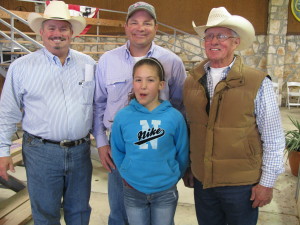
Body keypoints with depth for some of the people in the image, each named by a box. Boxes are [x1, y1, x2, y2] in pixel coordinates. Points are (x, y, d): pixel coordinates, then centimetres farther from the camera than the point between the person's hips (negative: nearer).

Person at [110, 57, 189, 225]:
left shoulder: (174, 117, -13)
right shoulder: (123, 117, -10)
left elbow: (182, 153, -2)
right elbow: (118, 151, 3)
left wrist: (173, 177, 3)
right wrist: (127, 174, 1)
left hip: (166, 191, 0)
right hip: (133, 191, 1)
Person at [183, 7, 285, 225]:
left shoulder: (258, 83, -11)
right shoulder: (191, 82, 1)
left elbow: (273, 139, -8)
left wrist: (267, 183, -6)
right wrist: (187, 168, 12)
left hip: (242, 184, -3)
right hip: (202, 181, 4)